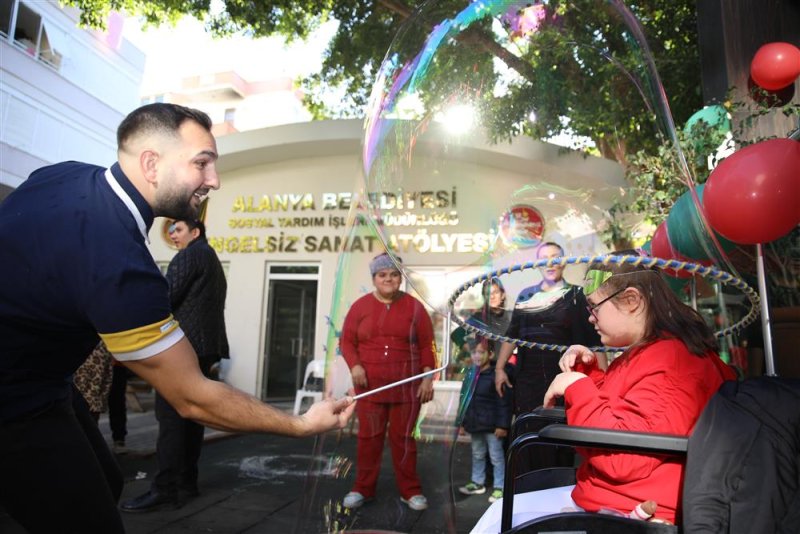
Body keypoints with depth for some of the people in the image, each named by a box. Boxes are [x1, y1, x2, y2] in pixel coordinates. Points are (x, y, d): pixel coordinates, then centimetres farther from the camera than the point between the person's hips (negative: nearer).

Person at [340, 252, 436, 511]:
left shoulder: (414, 307, 3)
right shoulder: (360, 306, 4)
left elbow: (426, 345, 2)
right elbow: (346, 341, 5)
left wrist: (428, 377, -4)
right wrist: (354, 365, -11)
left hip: (406, 386, -1)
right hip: (370, 385, 1)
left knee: (403, 438, 7)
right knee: (369, 437, 9)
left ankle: (410, 491, 21)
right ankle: (362, 489, 23)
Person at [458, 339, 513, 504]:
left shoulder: (496, 375, -16)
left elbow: (504, 403, -17)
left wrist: (502, 425, -19)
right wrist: (463, 422, 15)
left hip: (491, 426, -7)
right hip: (475, 424, 7)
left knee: (496, 457, 5)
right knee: (477, 455, 20)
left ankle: (499, 487, 17)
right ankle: (477, 482, 34)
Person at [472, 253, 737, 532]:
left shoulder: (669, 362, -23)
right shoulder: (649, 354, 11)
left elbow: (623, 457, -28)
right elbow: (608, 414, 23)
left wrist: (576, 388, -19)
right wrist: (588, 372, 7)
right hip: (607, 495, 10)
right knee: (501, 511, 10)